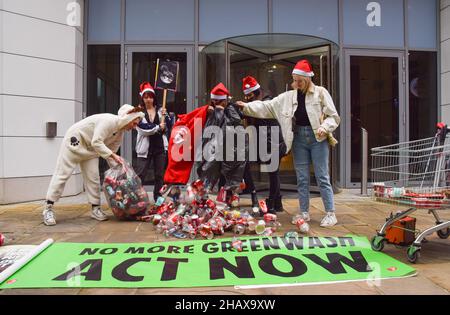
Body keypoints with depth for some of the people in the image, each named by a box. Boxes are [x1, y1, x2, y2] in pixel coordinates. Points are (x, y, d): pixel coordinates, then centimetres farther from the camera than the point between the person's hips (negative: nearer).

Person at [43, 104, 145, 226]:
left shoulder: (120, 132, -2)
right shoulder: (109, 120, -28)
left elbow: (110, 153, 3)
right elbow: (96, 142, -33)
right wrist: (113, 155, -35)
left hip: (90, 149, 8)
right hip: (74, 141, -8)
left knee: (93, 178, 3)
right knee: (62, 174, -4)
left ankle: (96, 209, 12)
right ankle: (48, 209, 4)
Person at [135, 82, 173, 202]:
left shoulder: (160, 110, 9)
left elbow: (169, 127, 4)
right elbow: (143, 128, -14)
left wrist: (165, 116, -11)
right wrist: (158, 127, -11)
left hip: (160, 147, 3)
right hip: (145, 148, -3)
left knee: (160, 175, 10)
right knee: (139, 175, -5)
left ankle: (158, 198, 21)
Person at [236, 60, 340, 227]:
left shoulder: (321, 92, -1)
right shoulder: (288, 96, 8)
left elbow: (333, 116, 0)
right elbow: (267, 107, 4)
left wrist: (324, 128, -18)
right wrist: (246, 106, -5)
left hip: (317, 138, -3)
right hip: (299, 138, 4)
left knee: (322, 177, -1)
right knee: (302, 178, 8)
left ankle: (330, 213, 9)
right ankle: (304, 212, 19)